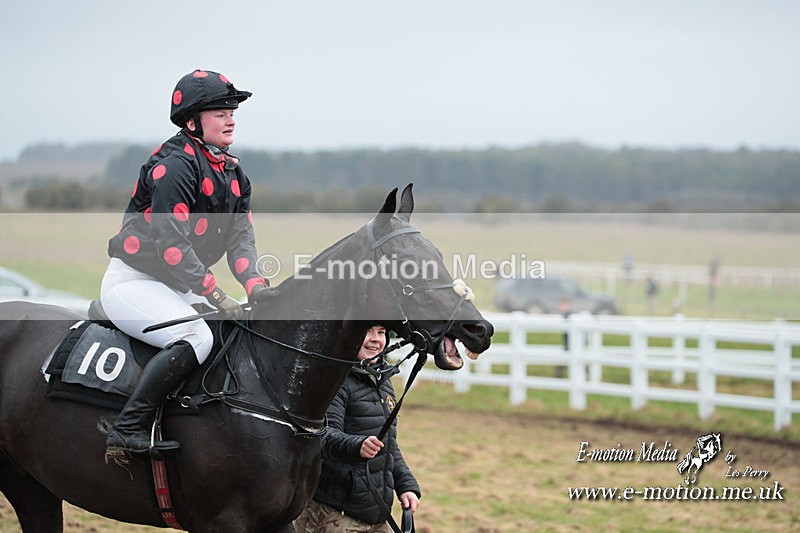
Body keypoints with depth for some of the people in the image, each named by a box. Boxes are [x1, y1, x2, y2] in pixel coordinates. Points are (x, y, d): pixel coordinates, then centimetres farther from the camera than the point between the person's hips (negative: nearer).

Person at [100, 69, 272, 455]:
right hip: (133, 281, -9)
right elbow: (171, 241, -24)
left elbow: (241, 237, 2)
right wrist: (216, 296, -25)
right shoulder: (175, 164, -17)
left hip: (177, 288, 9)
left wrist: (256, 286, -17)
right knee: (196, 337, -32)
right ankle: (128, 429, -31)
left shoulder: (233, 174, 11)